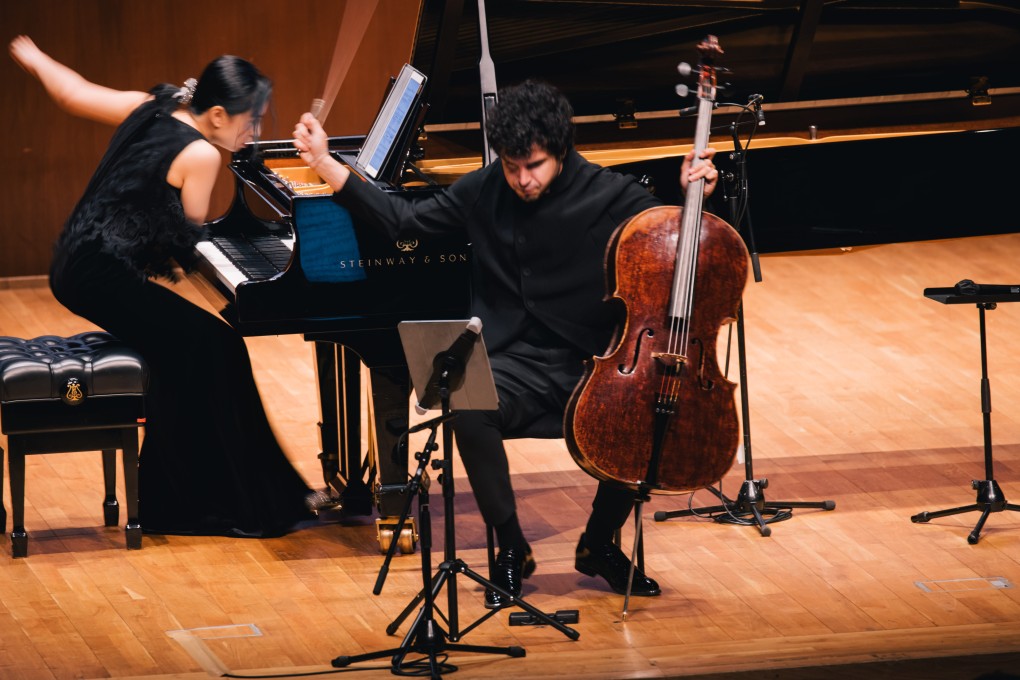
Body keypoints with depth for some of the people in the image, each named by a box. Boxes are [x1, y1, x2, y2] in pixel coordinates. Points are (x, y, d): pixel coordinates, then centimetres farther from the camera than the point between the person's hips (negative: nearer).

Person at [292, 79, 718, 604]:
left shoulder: (610, 195, -3)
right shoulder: (484, 192, 4)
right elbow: (402, 221, 9)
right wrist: (326, 165, 4)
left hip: (589, 364, -1)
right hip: (516, 364, 1)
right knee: (470, 411, -33)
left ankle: (600, 544, 0)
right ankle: (510, 548, -11)